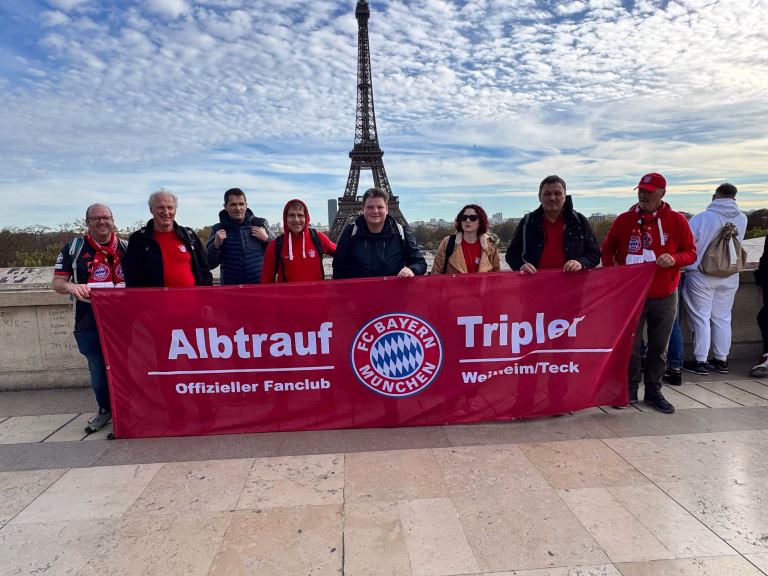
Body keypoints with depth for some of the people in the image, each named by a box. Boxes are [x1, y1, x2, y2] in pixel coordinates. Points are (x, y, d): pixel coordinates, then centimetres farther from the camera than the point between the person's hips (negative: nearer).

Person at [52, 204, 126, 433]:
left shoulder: (126, 248, 7)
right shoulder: (73, 248, 3)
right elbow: (57, 282, 1)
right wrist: (70, 286, -21)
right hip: (90, 324, 0)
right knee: (98, 371, 10)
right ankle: (105, 410, 31)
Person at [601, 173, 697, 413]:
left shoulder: (677, 221, -2)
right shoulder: (624, 219, 0)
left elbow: (691, 253, 2)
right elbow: (607, 249, 9)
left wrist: (674, 259, -20)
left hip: (664, 297, 1)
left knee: (659, 347, 10)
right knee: (630, 345, 6)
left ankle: (653, 391, 24)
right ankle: (630, 389, 20)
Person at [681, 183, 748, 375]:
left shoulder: (701, 218, -16)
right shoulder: (742, 219, -2)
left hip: (701, 276, -4)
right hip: (729, 278, 4)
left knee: (701, 318, 3)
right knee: (722, 318, 13)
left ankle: (700, 361, 8)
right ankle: (722, 360, 22)